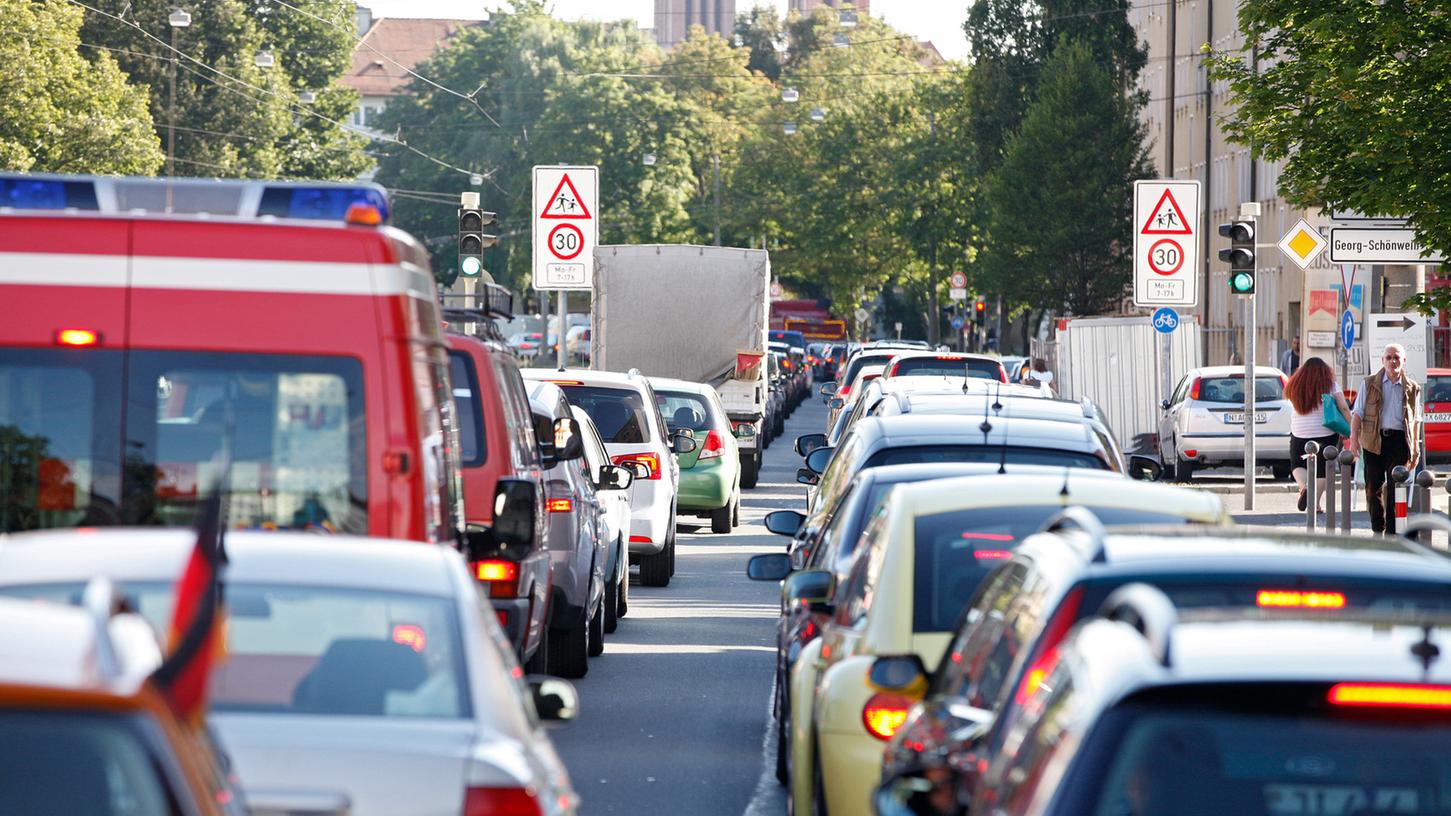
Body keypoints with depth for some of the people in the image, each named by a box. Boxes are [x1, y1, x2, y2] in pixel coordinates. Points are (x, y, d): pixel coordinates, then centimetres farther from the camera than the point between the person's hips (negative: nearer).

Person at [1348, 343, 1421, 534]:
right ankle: (1378, 530, 12)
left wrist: (1416, 447, 11)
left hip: (1400, 440, 0)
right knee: (1373, 487, 1)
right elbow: (1357, 413, 5)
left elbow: (1416, 420, 14)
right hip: (1374, 440, 0)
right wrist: (1354, 438, -7)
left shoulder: (1412, 388, 10)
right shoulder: (1370, 384, 6)